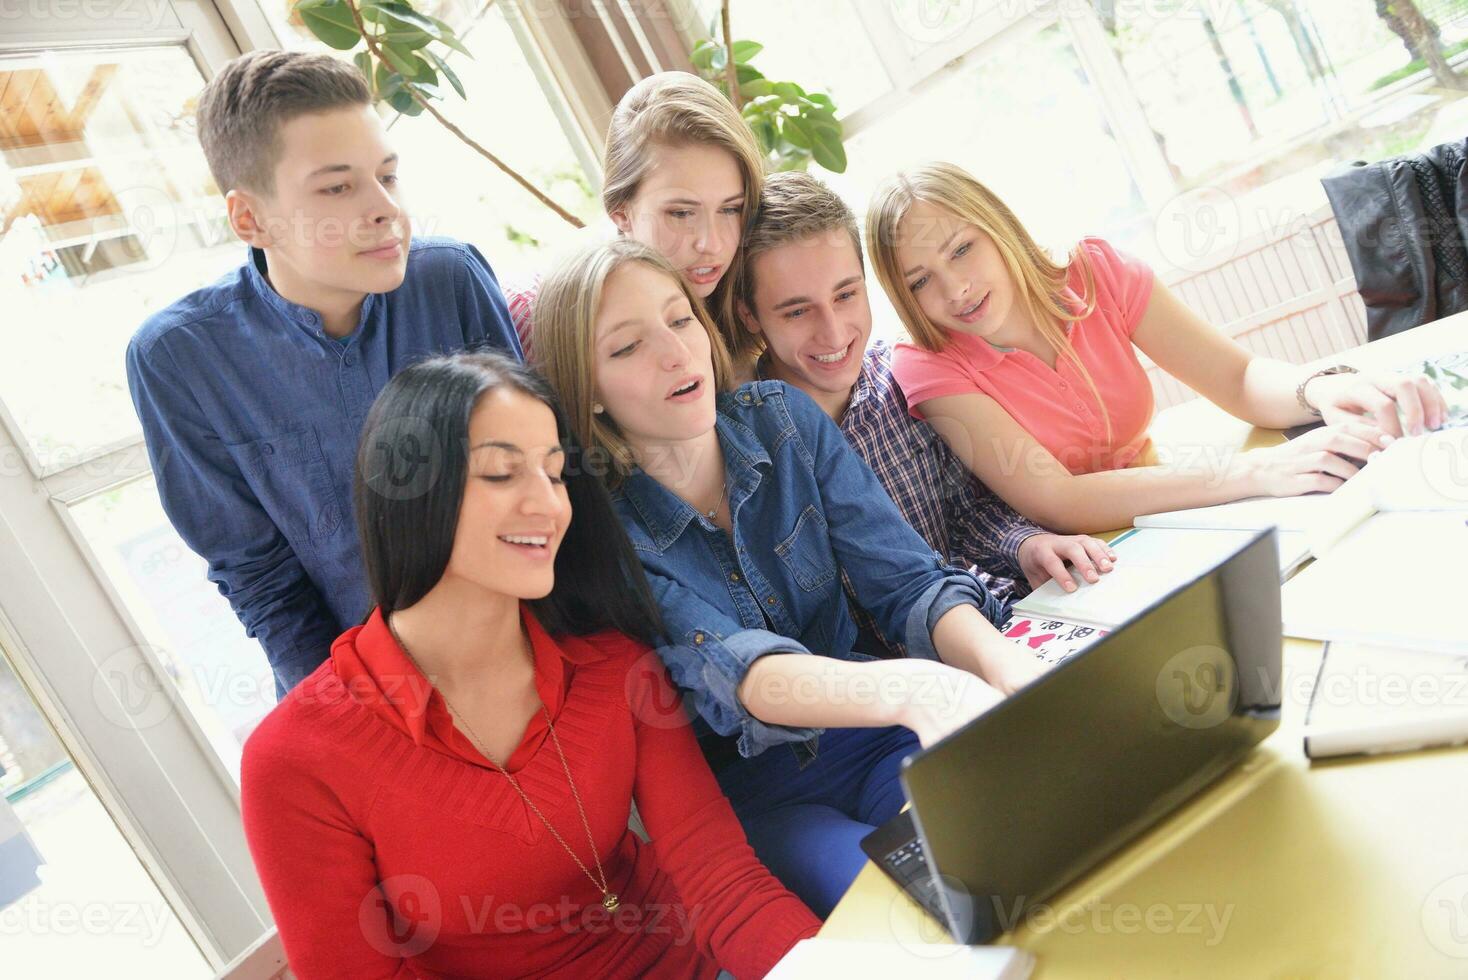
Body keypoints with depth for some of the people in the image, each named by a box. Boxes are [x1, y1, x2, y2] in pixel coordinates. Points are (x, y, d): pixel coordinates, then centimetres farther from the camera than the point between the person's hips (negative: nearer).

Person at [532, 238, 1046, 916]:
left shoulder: (781, 419, -3)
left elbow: (908, 584, -9)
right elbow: (725, 667, -29)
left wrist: (1005, 664, -33)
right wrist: (910, 689, -50)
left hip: (866, 738, 4)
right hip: (745, 796, -4)